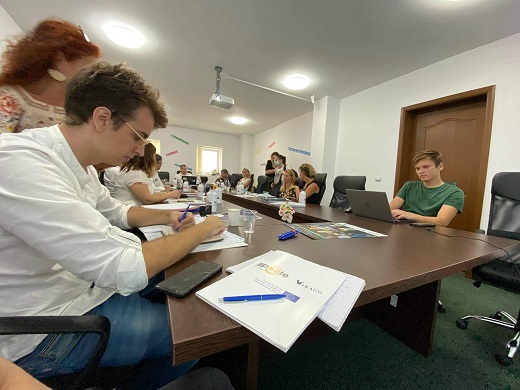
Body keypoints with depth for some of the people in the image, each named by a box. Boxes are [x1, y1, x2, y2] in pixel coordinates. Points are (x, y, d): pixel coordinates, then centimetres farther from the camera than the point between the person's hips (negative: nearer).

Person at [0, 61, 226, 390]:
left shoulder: (79, 165, -1)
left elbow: (117, 211, 15)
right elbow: (127, 270, -34)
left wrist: (167, 217, -1)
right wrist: (203, 229, -20)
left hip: (80, 285, 8)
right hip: (43, 333, -8)